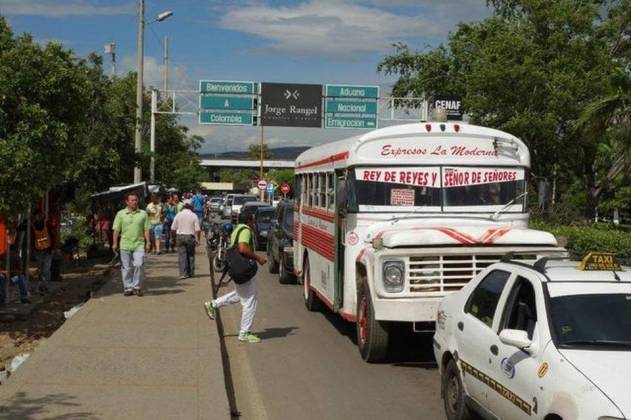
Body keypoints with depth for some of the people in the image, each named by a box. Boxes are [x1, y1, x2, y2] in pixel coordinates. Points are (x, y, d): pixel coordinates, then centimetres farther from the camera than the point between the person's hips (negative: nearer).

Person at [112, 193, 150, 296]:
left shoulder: (143, 213, 7)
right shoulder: (120, 214, 6)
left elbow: (146, 229, 7)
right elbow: (116, 230, 5)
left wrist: (148, 242, 0)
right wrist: (115, 243, -1)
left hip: (139, 244, 0)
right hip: (125, 245, 0)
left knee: (139, 265, -11)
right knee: (126, 267, 4)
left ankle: (137, 287, 4)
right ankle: (128, 288, 15)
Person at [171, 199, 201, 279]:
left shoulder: (178, 215, 0)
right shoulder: (194, 216, -4)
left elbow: (173, 229, 2)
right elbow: (197, 229, -9)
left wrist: (176, 235, 17)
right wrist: (197, 239, -1)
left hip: (180, 237, 1)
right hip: (190, 237, -1)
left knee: (182, 255, 1)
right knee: (191, 255, 11)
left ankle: (183, 273, -6)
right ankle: (191, 272, 16)